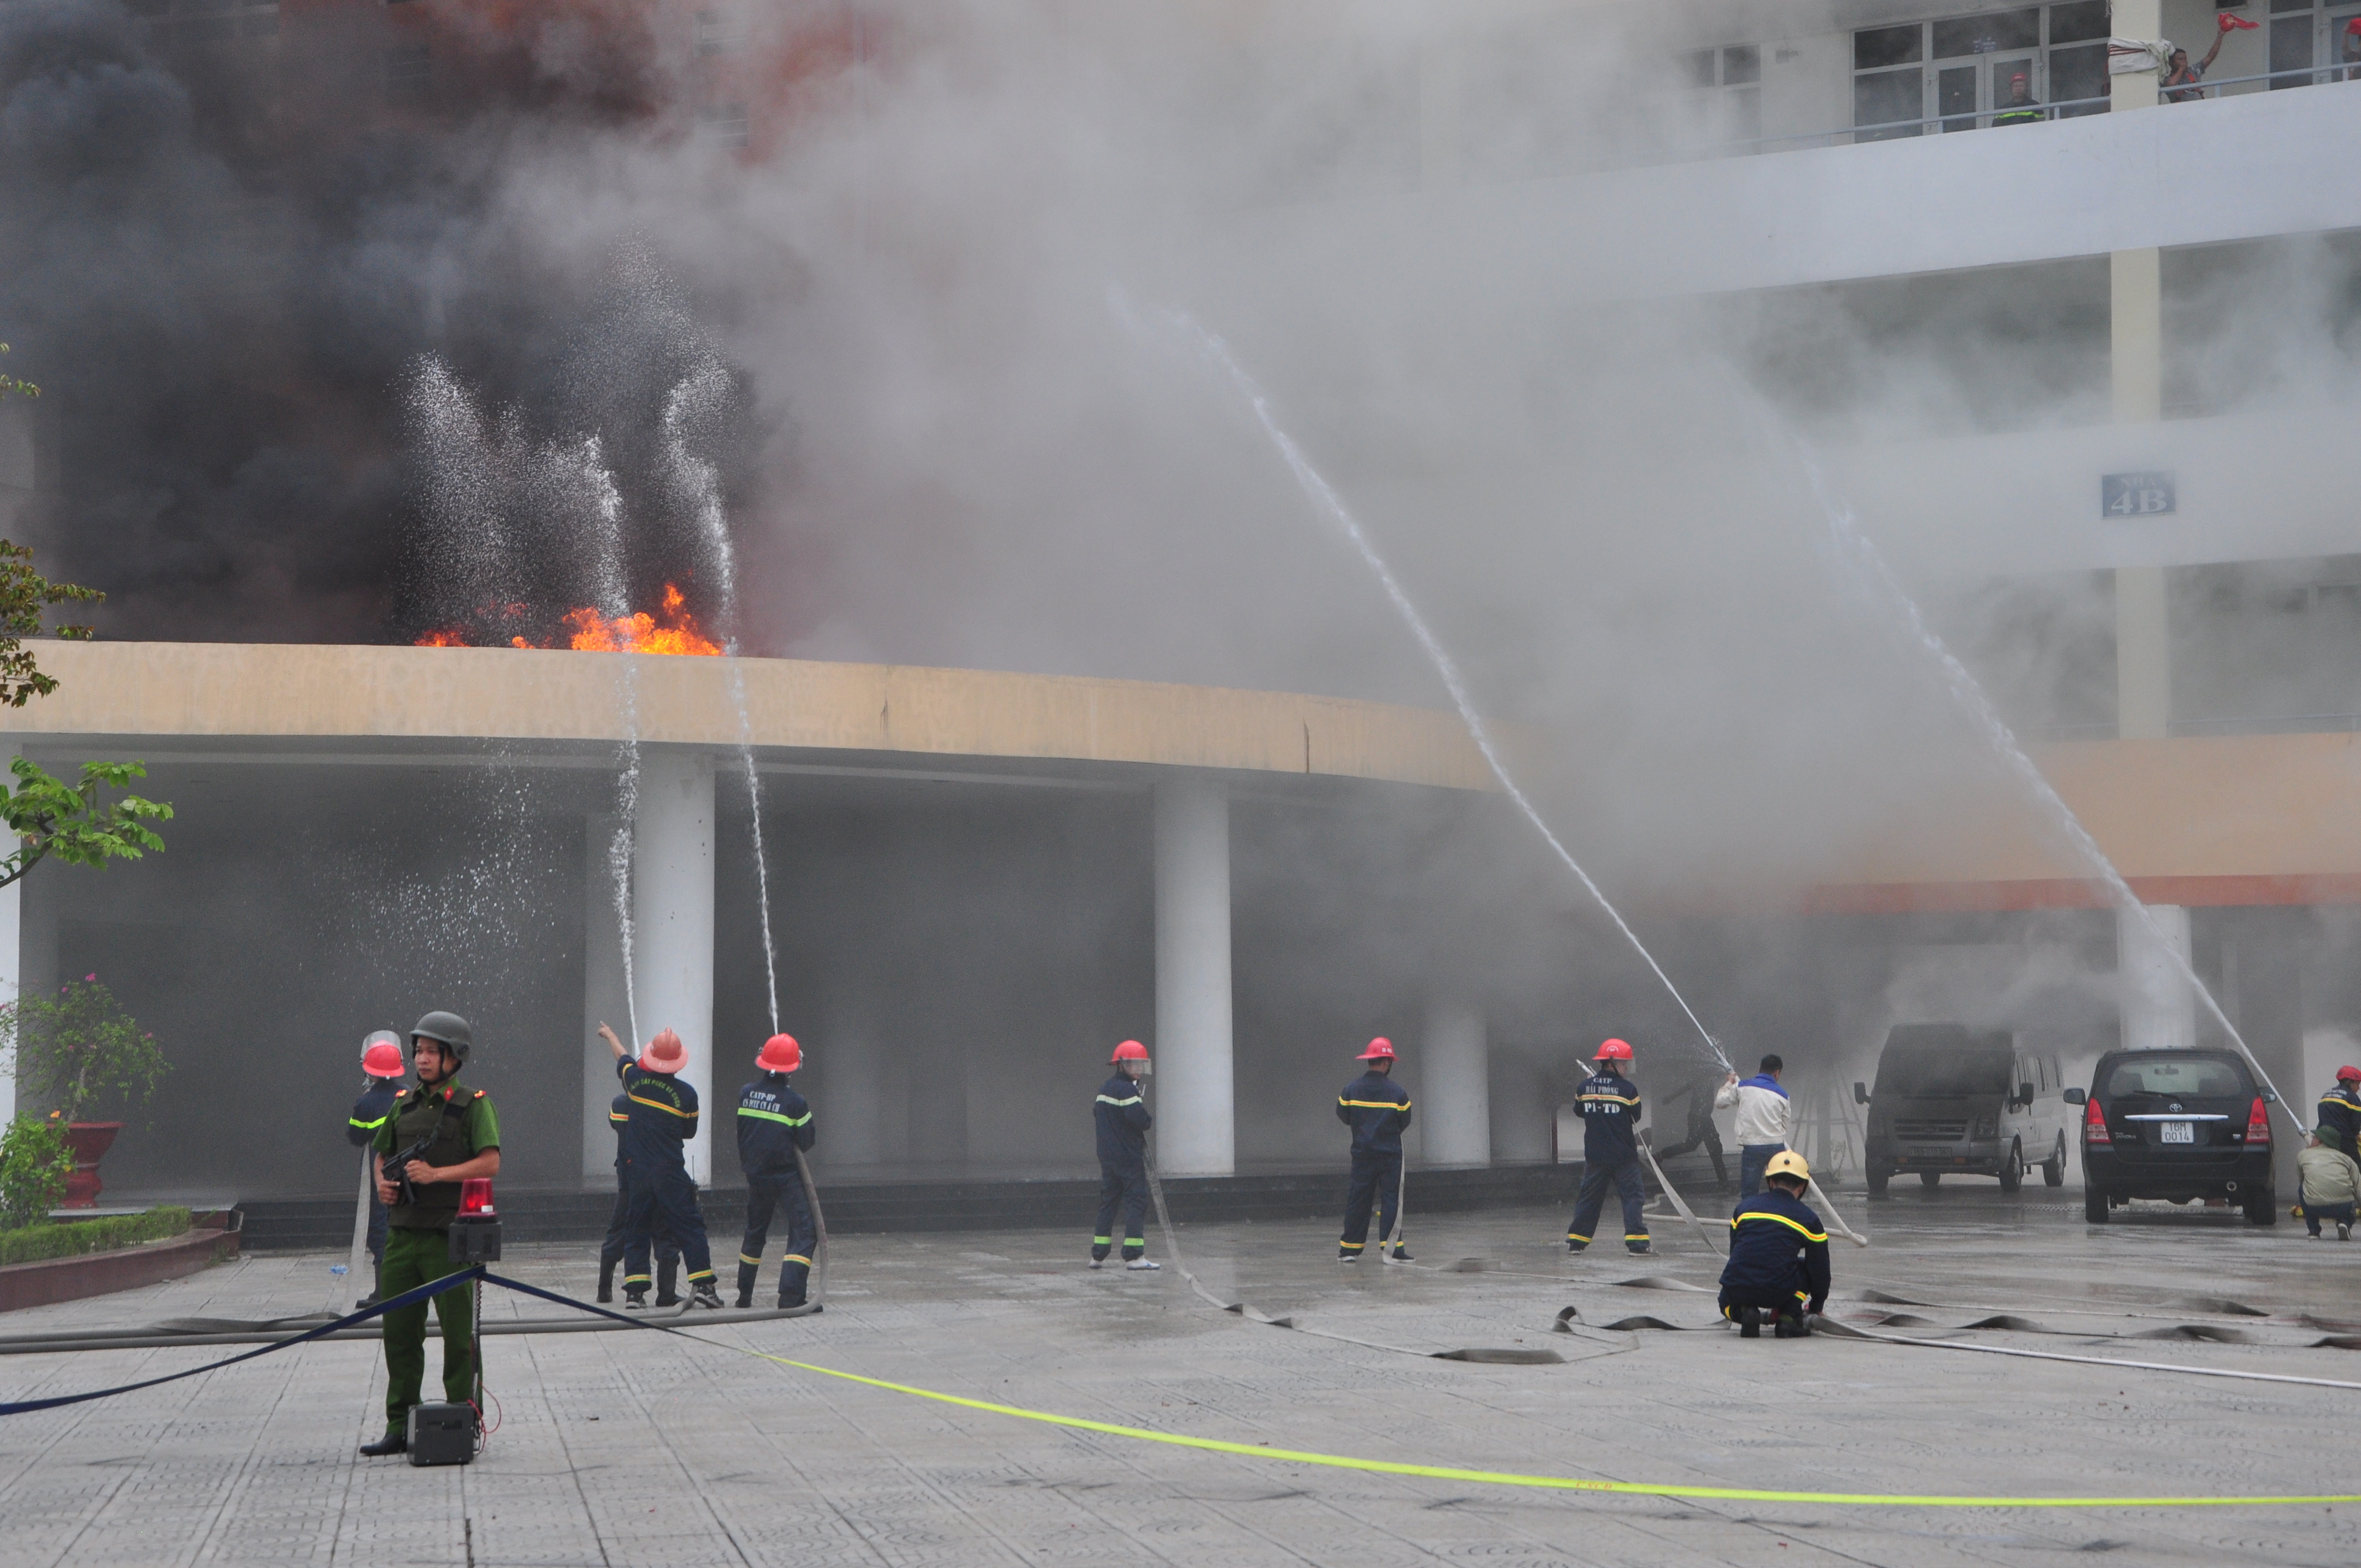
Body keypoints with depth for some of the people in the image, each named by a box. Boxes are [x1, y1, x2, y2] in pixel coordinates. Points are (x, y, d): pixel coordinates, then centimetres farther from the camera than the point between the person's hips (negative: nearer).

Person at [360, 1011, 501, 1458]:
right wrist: (383, 1183, 6)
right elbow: (382, 1155, 27)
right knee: (399, 1332, 7)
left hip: (450, 1236, -6)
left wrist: (436, 1174, -19)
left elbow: (490, 1163, -12)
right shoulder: (404, 1106, 15)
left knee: (458, 1334, -2)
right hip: (403, 1232, 6)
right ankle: (400, 1428, 13)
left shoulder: (473, 1105, -3)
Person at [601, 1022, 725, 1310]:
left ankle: (634, 1292, 4)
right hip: (671, 1173, -2)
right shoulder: (686, 1093, -8)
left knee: (637, 1232, 9)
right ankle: (703, 1285, -5)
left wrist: (609, 1035, 42)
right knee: (689, 1227, 2)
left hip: (638, 1171, 2)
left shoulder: (636, 1080, -2)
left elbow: (622, 1056, 21)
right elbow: (689, 1133, 5)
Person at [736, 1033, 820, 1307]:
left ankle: (744, 1295, 24)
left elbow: (737, 1134, 9)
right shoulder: (796, 1102, -15)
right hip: (787, 1178, -6)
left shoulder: (746, 1094, 0)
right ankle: (790, 1295, -16)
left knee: (755, 1233, 20)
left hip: (755, 1174, 6)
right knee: (803, 1232, -4)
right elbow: (807, 1142, -8)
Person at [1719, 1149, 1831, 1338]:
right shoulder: (1809, 1219, 9)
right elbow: (1820, 1268, 18)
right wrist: (1815, 1308, 34)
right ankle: (1788, 1317, 9)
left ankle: (1746, 1312, 2)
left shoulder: (1744, 1207, 16)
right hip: (1778, 1292, -2)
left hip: (1737, 1288, 2)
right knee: (1806, 1267, 28)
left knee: (1728, 1304, 38)